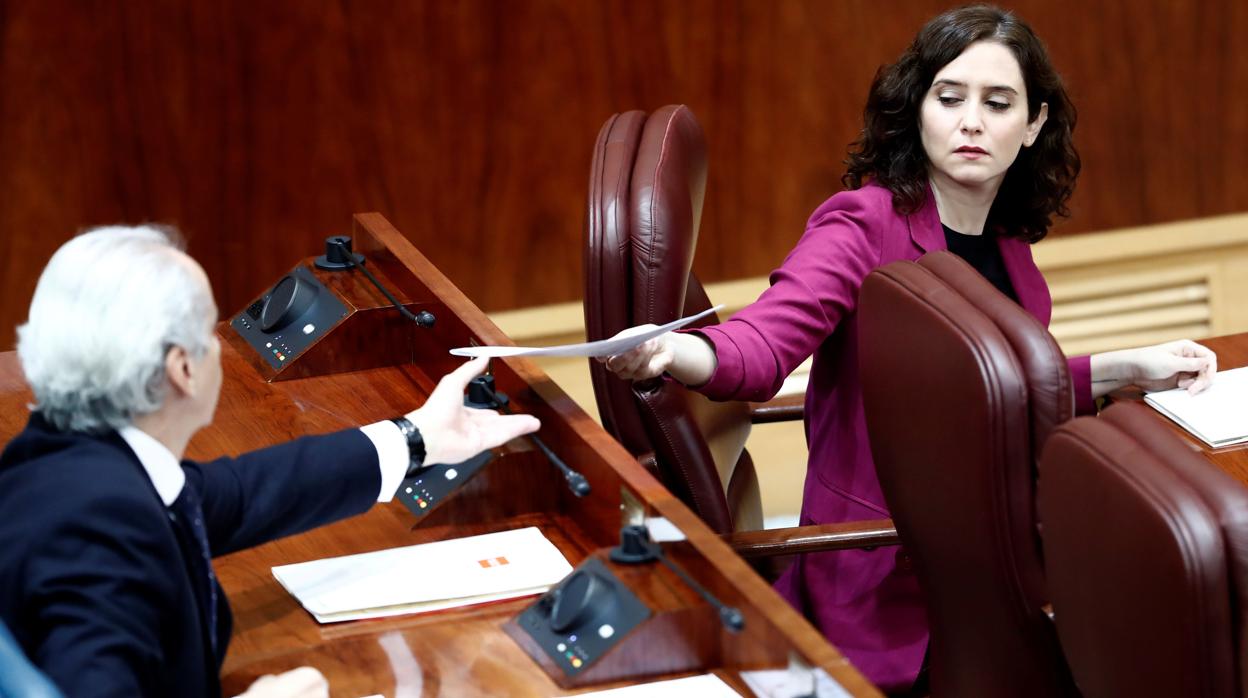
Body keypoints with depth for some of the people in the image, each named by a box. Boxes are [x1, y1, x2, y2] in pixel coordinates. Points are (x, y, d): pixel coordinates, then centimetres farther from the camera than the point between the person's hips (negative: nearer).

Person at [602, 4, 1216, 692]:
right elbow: (764, 341, -30)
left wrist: (1127, 369, 11)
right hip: (886, 587, -7)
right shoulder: (865, 224, -13)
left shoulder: (1007, 242, 8)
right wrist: (677, 354, -51)